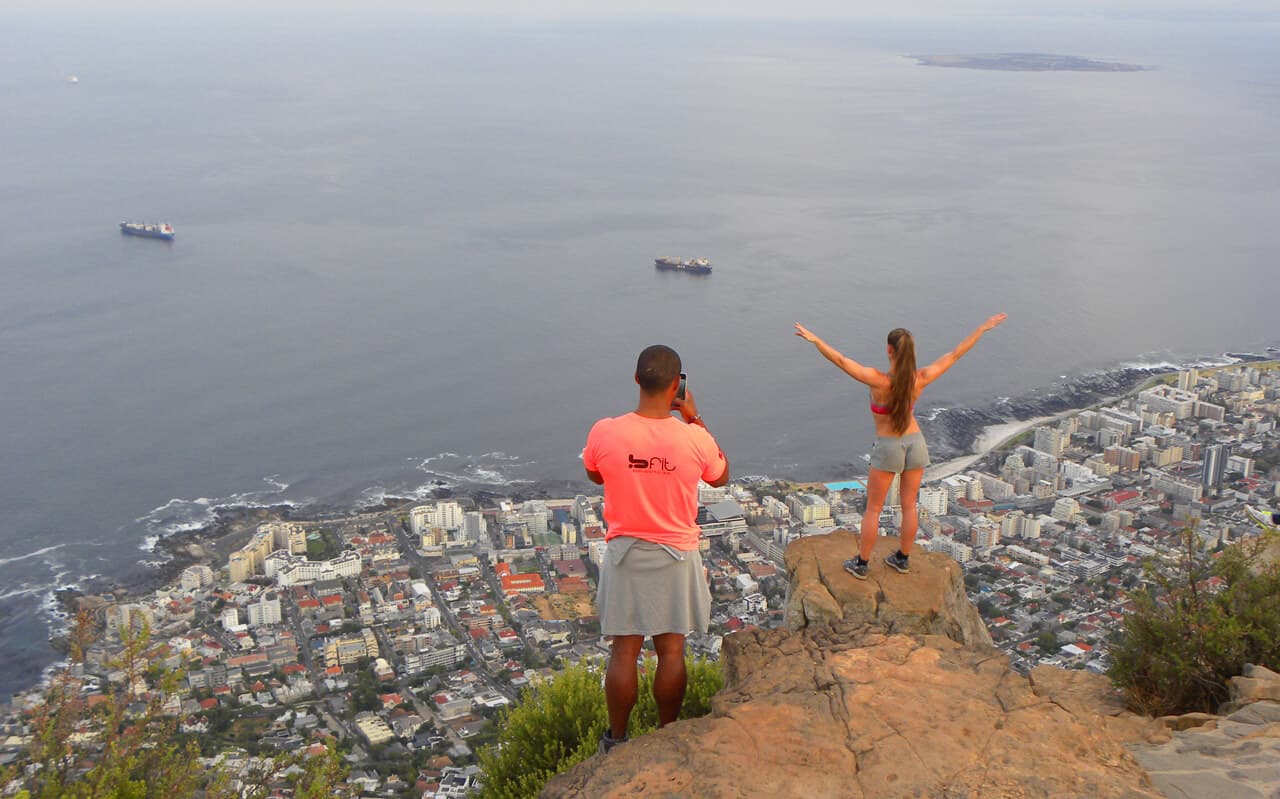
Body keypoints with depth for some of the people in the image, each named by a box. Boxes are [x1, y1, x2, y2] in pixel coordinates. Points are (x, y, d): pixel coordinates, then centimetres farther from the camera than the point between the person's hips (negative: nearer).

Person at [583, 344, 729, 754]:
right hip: (676, 555, 0)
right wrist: (694, 419, 5)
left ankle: (616, 739, 24)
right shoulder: (695, 438, -17)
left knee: (623, 651, 11)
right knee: (671, 650, 13)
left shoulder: (604, 433, -17)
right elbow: (720, 477, 6)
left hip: (625, 551, 0)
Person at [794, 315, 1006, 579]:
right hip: (915, 443, 4)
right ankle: (903, 559, 31)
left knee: (873, 508, 10)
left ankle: (861, 564, 19)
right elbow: (955, 354, -8)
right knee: (909, 505, 17)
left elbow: (842, 361, -36)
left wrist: (816, 340, -39)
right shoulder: (920, 379, -16)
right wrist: (983, 328, 0)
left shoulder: (879, 381, -27)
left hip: (888, 448, -4)